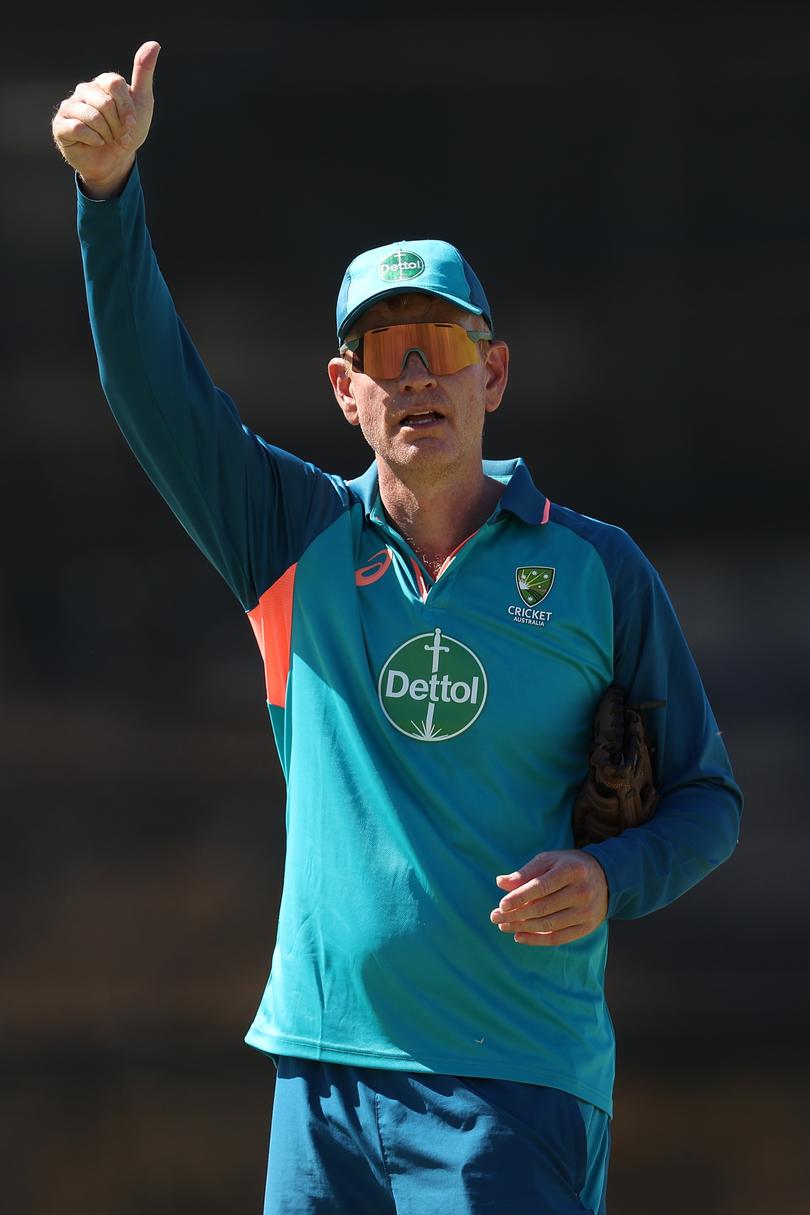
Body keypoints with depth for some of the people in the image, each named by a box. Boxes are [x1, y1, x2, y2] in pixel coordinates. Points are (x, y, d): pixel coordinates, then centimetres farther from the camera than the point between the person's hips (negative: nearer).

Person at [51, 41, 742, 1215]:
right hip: (325, 1071, 3)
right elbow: (155, 384, -5)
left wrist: (609, 879, -12)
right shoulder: (299, 540, 7)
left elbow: (708, 798, 8)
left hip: (519, 1088, -2)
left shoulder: (599, 569, 3)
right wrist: (110, 183, -18)